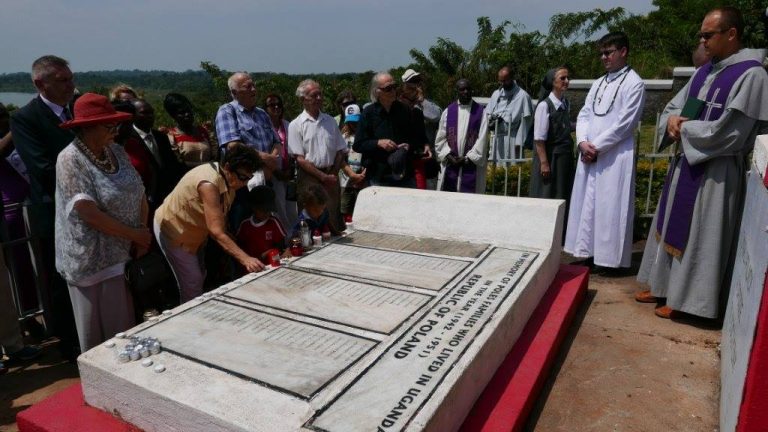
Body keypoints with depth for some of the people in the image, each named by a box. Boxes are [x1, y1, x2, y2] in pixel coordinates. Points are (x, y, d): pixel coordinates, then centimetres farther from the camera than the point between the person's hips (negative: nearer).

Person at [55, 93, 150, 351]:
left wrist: (143, 237, -10)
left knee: (129, 320, 14)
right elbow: (88, 213, -21)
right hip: (94, 259, -6)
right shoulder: (70, 160, -15)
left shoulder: (116, 152, 5)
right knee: (100, 327, 8)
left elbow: (139, 194, 3)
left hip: (127, 252, 6)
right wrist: (137, 235, -13)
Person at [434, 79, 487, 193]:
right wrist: (449, 156, -7)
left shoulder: (480, 111, 2)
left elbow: (482, 139, -3)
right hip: (450, 165, 2)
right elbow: (441, 138, 6)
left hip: (472, 165, -2)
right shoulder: (448, 111, 8)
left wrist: (468, 158, -10)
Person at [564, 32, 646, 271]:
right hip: (589, 154, 7)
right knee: (586, 204, 9)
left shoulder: (634, 83, -4)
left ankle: (610, 257, 6)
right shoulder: (599, 83, 16)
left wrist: (596, 147, -12)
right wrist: (583, 142, -6)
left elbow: (625, 123, -12)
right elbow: (584, 114, 11)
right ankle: (588, 251, 20)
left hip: (615, 157, -7)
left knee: (610, 207, -4)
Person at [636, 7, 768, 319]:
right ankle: (666, 286, 27)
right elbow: (673, 106, 15)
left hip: (717, 171, -8)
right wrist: (673, 120, -7)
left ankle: (687, 298, 12)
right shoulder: (704, 72, 11)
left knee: (700, 235, 0)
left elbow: (727, 133, -21)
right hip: (688, 163, 8)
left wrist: (684, 128, -10)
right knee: (674, 227, 14)